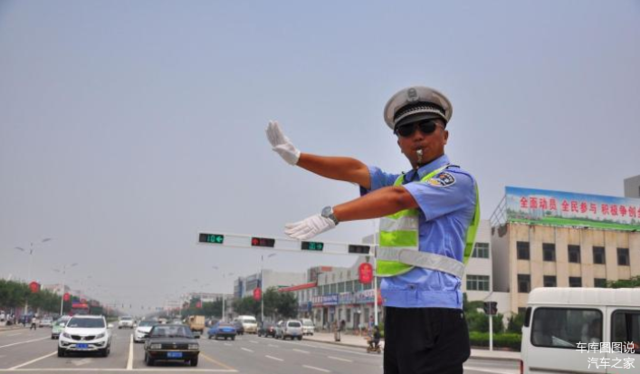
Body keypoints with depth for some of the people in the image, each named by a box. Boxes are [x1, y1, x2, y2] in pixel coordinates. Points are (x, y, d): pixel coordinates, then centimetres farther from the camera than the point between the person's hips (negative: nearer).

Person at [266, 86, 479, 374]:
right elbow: (355, 170, 4)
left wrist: (330, 215, -27)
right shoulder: (401, 181, 18)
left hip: (433, 317, -7)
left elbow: (397, 199, -19)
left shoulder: (458, 180, -4)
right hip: (397, 313, 7)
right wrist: (296, 157, -8)